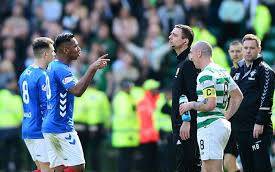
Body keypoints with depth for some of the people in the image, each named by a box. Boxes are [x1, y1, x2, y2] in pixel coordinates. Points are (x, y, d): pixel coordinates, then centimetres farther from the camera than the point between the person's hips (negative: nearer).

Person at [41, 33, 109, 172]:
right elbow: (77, 91, -31)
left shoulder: (52, 66, 16)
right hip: (62, 128, -10)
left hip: (48, 128, 10)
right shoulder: (62, 70, -15)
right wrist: (92, 69, -29)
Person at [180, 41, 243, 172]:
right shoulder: (222, 71, 16)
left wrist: (191, 105, -6)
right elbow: (238, 96, 22)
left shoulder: (205, 75, -14)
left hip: (210, 126, -10)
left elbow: (210, 104, -21)